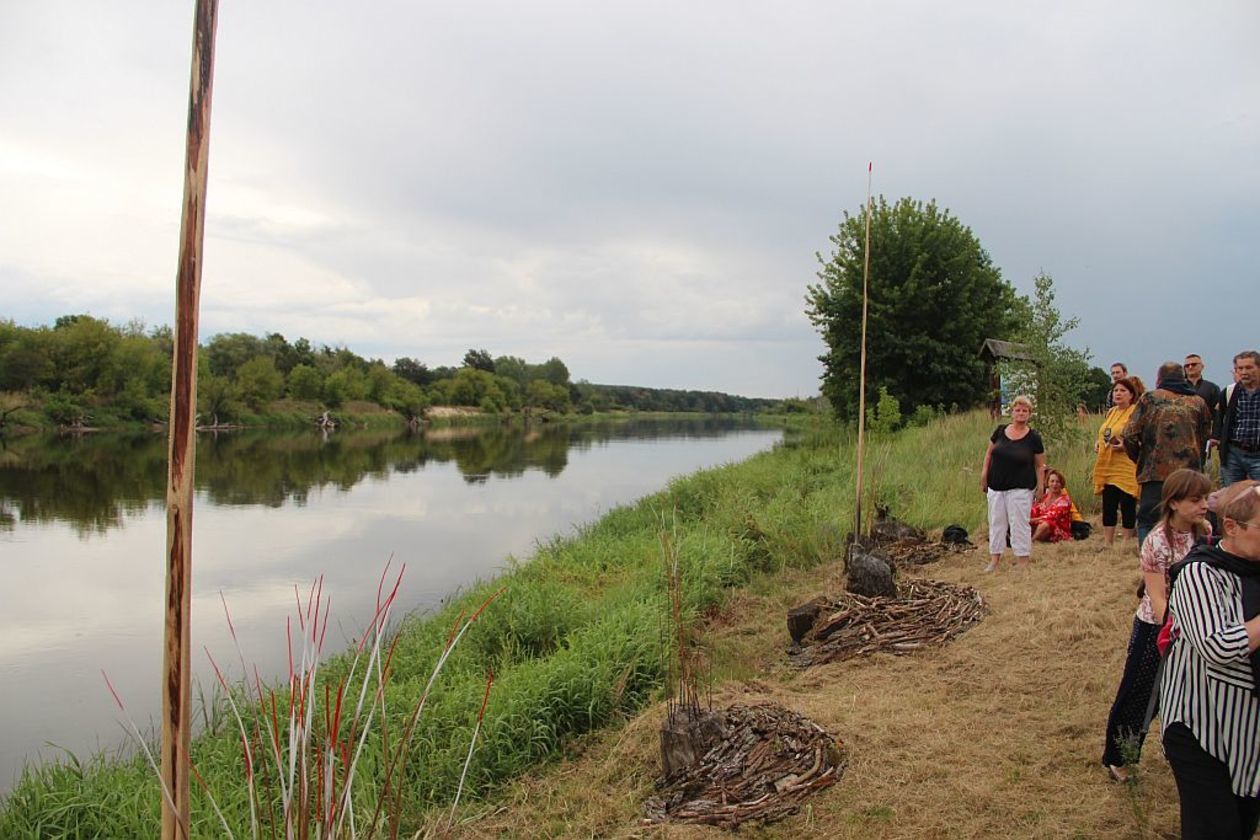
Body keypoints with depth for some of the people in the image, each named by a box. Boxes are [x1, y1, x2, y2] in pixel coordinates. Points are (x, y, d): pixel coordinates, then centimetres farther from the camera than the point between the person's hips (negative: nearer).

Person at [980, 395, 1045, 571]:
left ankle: (1023, 562, 9)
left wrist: (1040, 486, -6)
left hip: (1020, 489, -4)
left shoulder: (1033, 437, -4)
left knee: (1019, 524, 0)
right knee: (996, 523, 10)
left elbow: (1040, 465, 0)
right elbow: (989, 453, 12)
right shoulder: (1000, 431, 3)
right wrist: (984, 473, 3)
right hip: (996, 486, 4)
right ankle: (994, 560, 18)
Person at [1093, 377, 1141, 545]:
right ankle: (1107, 543, 14)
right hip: (1107, 468, 7)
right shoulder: (1111, 412, 16)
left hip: (1126, 469, -7)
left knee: (1127, 506, 0)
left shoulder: (1135, 412, -8)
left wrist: (1125, 445, -24)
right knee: (1108, 506, 8)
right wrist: (1098, 443, 10)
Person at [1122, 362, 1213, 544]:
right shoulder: (1198, 402, 10)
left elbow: (1129, 436, -4)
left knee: (1147, 522, 2)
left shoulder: (1148, 399, 1)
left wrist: (1139, 459, 12)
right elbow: (1205, 438, 14)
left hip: (1155, 473, -3)